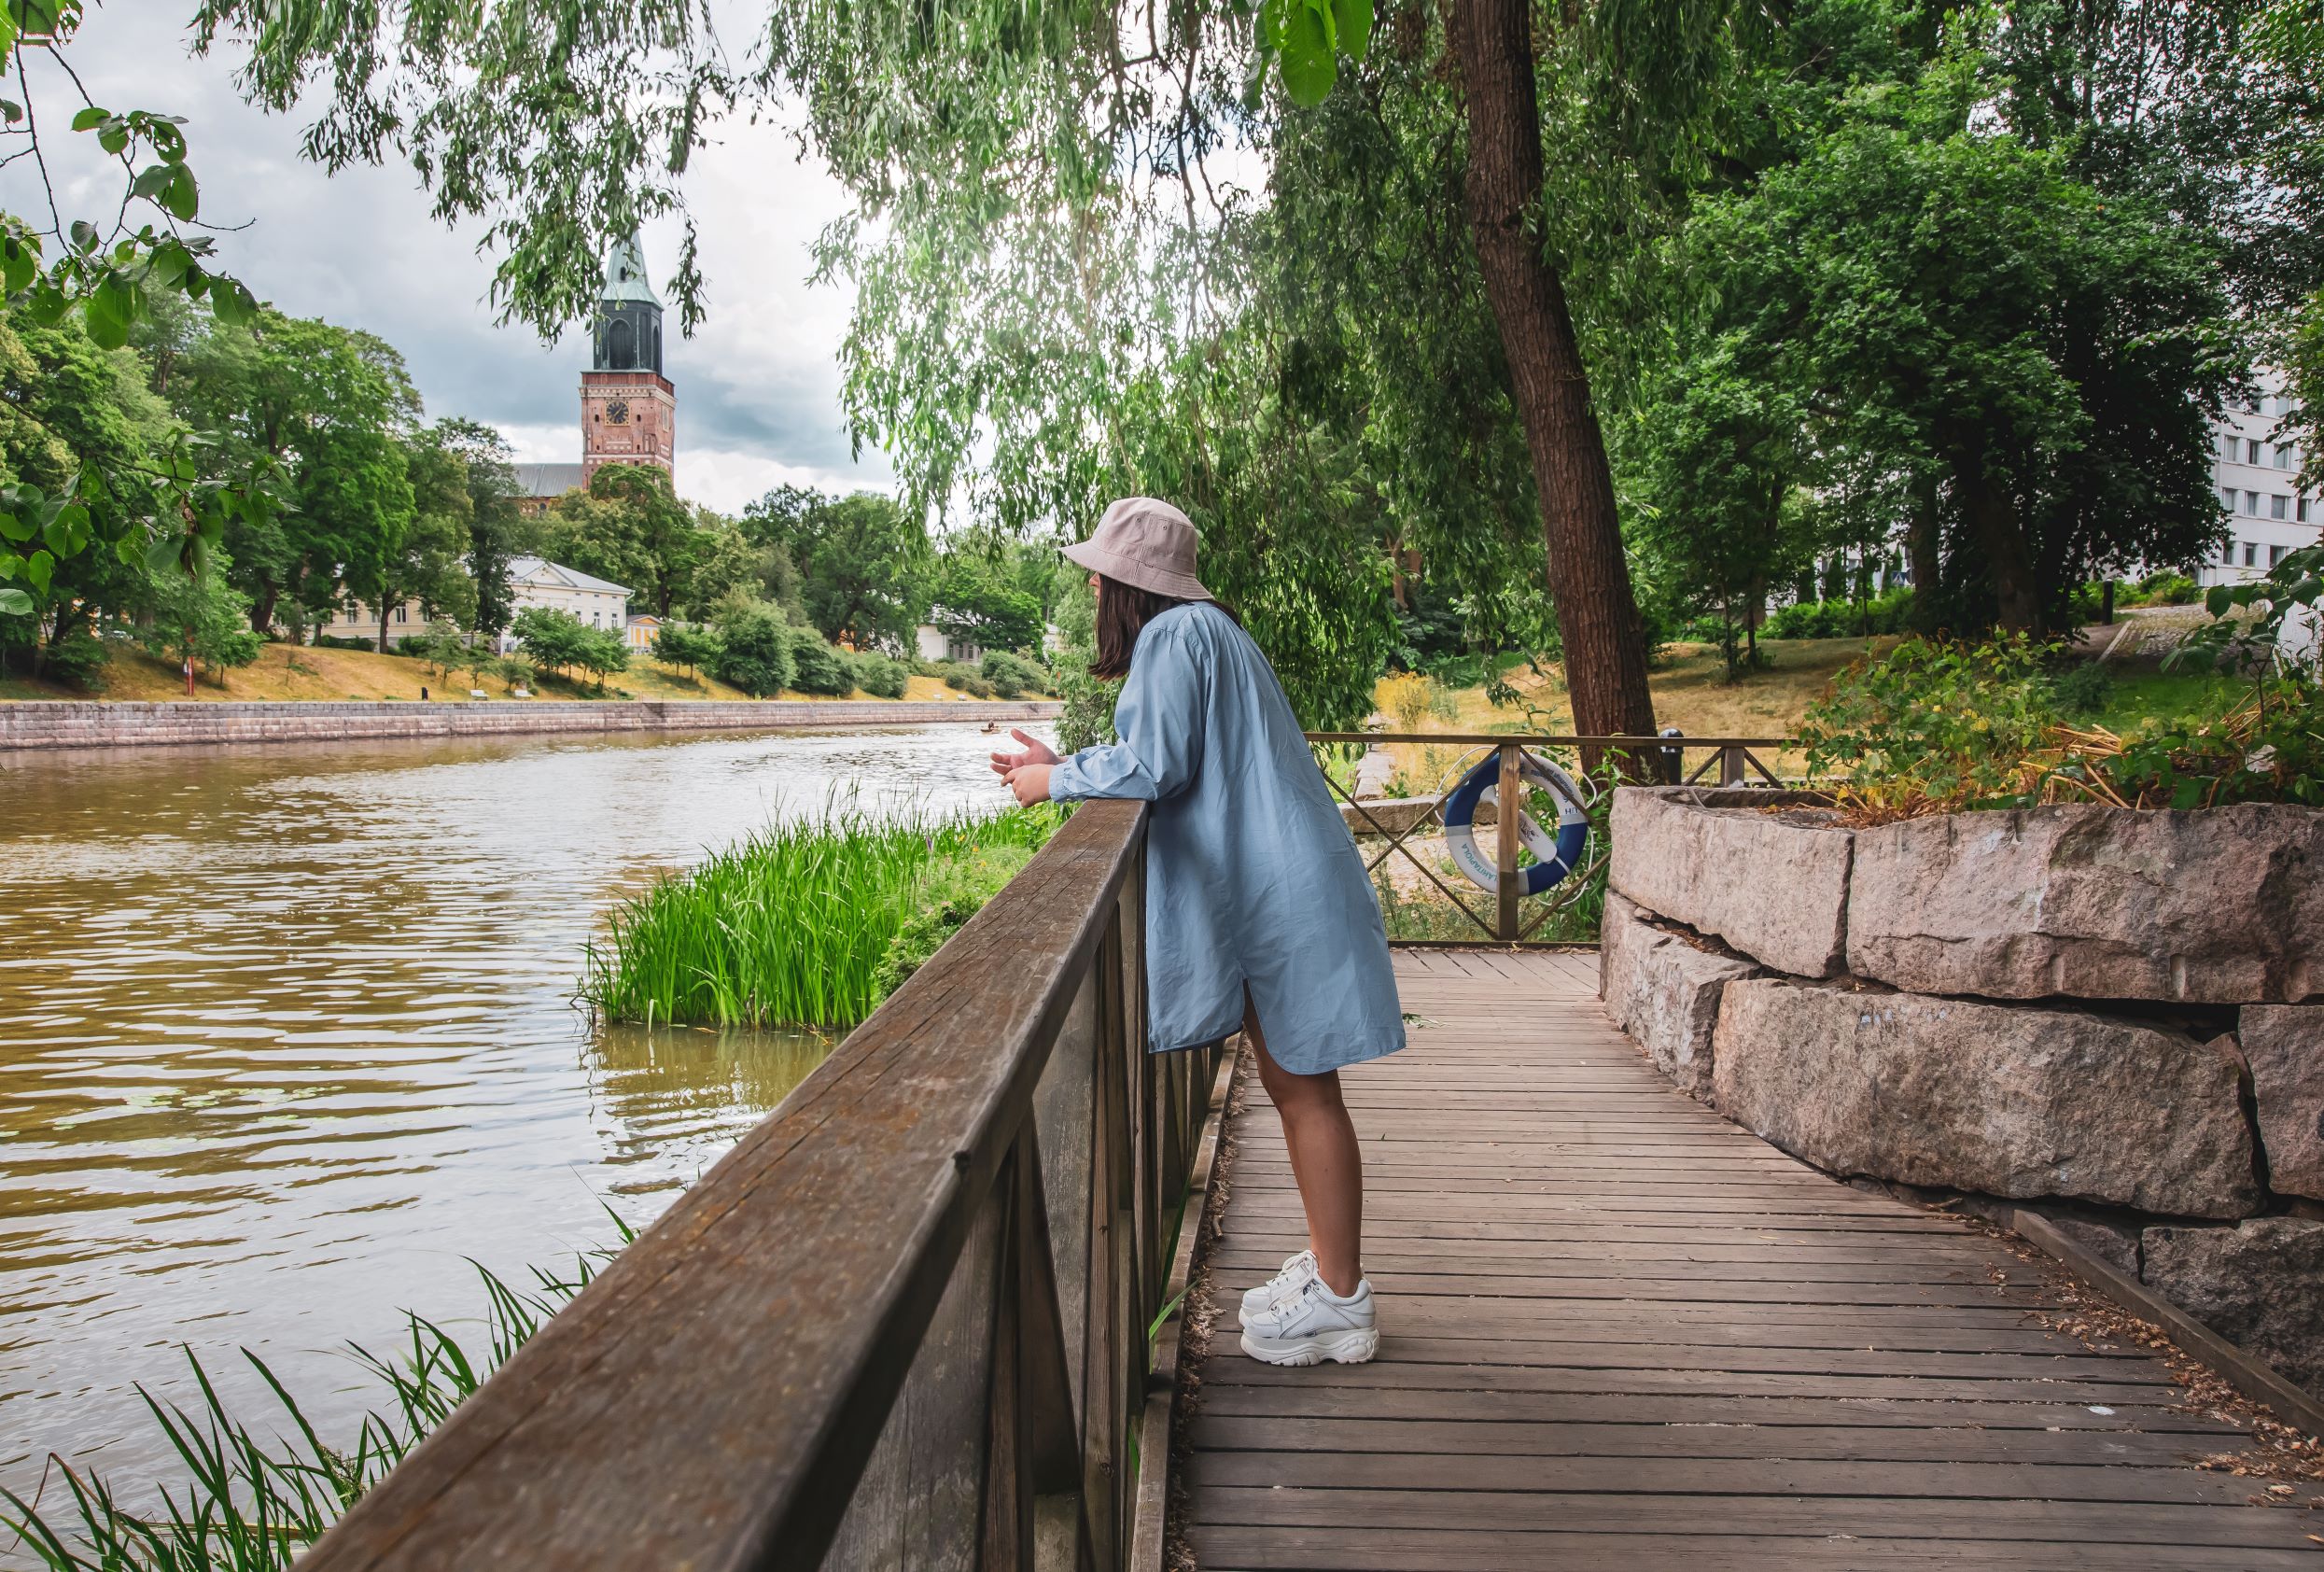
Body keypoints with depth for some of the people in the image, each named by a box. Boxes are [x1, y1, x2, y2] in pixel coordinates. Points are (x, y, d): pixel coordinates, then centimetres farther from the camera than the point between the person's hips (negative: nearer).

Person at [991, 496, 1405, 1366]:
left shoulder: (1175, 635, -13)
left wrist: (1055, 782, -4)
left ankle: (1341, 1299, 7)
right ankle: (1329, 1262, 28)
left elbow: (1155, 768, -18)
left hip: (1278, 893, -10)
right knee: (1290, 1086, 16)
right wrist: (1061, 764, 20)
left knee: (1305, 1090, -3)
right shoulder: (1199, 629, 18)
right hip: (1261, 892, 10)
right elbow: (1172, 761, 19)